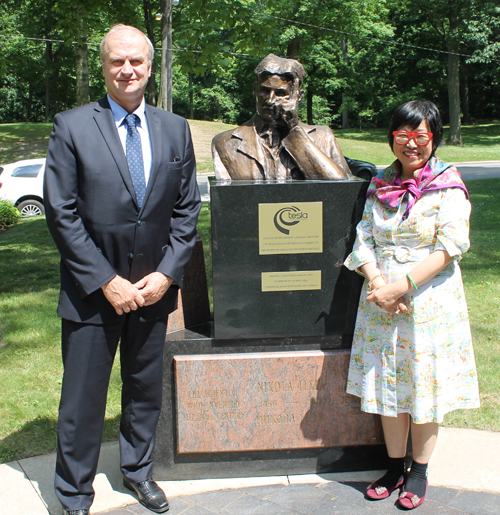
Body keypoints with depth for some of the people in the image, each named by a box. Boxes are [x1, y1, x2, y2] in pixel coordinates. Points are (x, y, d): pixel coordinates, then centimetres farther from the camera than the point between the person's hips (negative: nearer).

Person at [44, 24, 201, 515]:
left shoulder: (175, 129, 5)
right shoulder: (71, 126, -6)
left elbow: (186, 208, 6)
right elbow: (61, 213, -9)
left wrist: (166, 273, -4)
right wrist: (106, 281, -12)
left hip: (154, 287, 3)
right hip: (91, 291, -3)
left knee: (146, 388, 17)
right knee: (82, 400, 5)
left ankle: (137, 468, 40)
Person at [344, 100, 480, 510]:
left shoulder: (448, 185, -5)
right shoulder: (381, 184, 7)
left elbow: (450, 248, -13)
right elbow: (364, 240, 5)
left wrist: (401, 285, -19)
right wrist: (378, 284, -12)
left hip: (430, 302, -4)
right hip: (382, 302, 4)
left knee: (426, 385, 5)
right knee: (386, 383, 9)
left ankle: (419, 472, 22)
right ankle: (394, 468, 25)